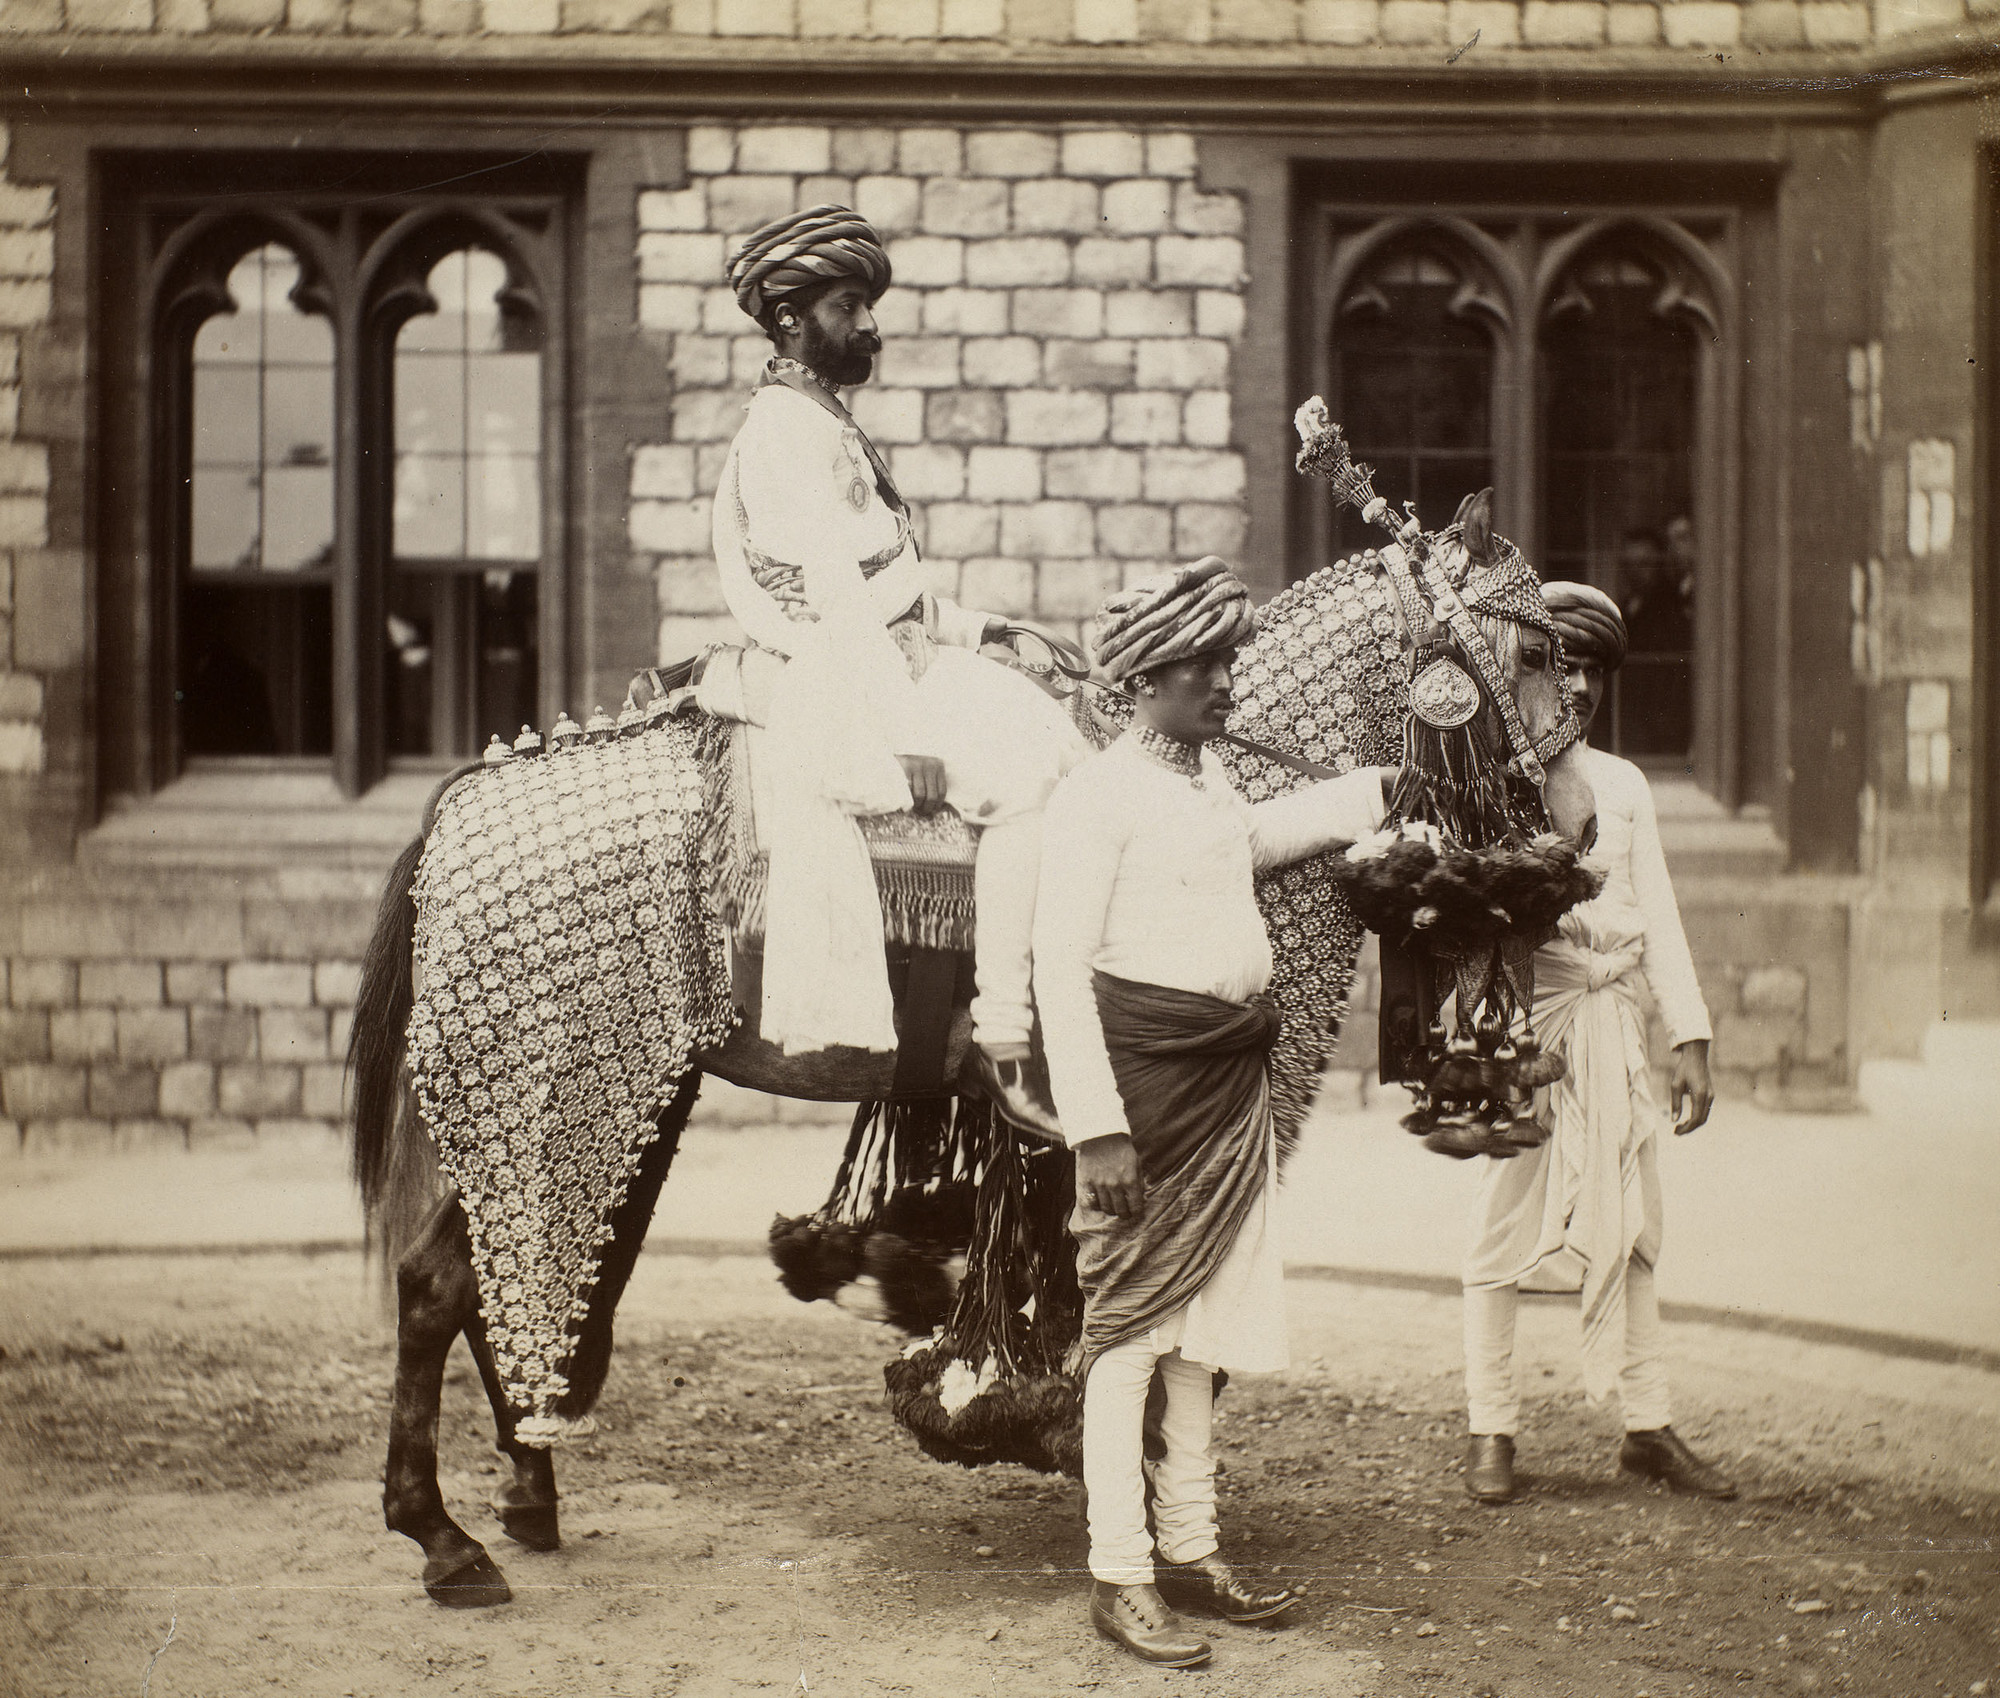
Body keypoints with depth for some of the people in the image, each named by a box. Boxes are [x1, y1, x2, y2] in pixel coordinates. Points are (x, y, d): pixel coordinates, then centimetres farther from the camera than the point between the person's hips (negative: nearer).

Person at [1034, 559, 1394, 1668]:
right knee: (1129, 1328, -3)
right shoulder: (1096, 798, -14)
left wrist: (1380, 788, 38)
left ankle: (1189, 1550, 26)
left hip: (1231, 1084, 8)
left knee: (1200, 1325, 15)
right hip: (1145, 1085, -8)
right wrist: (1096, 1129, -22)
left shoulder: (1211, 778, 11)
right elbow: (1060, 971, -17)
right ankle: (1119, 1579, 4)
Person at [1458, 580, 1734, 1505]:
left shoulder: (1623, 783, 15)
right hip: (1519, 1015, -5)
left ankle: (1648, 1425, 13)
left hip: (1612, 1021, 5)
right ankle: (1491, 1430, 5)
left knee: (1628, 1223, 6)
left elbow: (1657, 913, 14)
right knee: (1505, 1214, -2)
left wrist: (1691, 1041, 9)